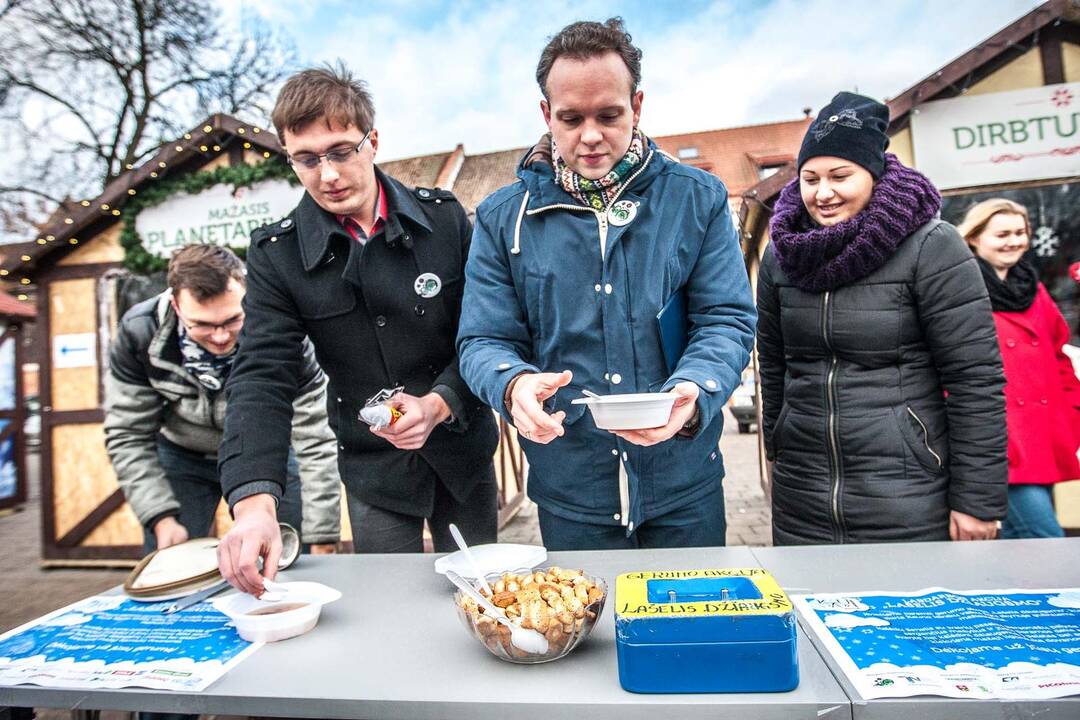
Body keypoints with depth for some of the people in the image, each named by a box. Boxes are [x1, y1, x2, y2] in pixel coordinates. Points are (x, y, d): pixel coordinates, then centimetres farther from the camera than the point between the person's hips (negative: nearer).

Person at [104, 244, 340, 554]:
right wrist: (161, 518, -20)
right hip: (181, 455, 2)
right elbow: (128, 437, -12)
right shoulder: (138, 332, -23)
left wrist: (322, 543, -27)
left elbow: (317, 443, -28)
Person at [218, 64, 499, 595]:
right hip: (373, 470, -1)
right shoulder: (277, 254, -9)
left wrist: (439, 403, -24)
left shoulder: (444, 218, -8)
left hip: (464, 454, 2)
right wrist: (254, 502, -29)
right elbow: (261, 377, -16)